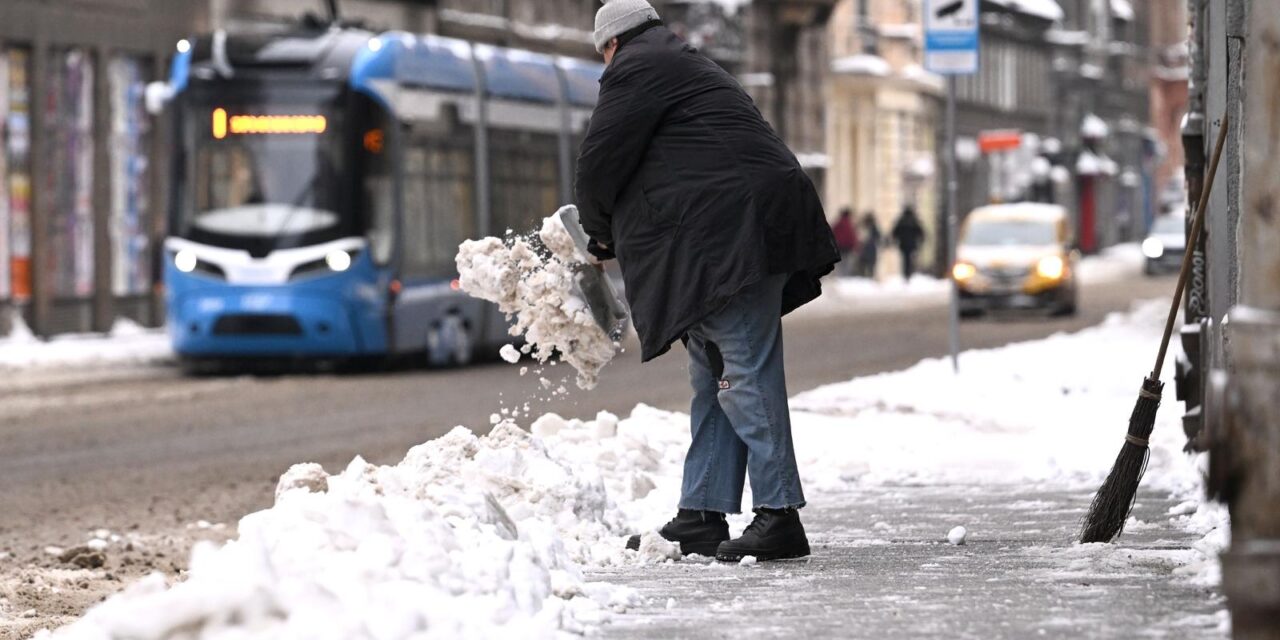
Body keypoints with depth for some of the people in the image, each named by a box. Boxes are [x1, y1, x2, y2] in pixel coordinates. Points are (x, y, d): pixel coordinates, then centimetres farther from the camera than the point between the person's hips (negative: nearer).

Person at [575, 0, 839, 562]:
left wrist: (601, 235, 13)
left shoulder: (635, 69, -1)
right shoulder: (687, 66, 30)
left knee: (744, 373, -13)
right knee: (714, 377, 11)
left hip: (730, 236, -11)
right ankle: (702, 519, 13)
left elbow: (601, 161, -4)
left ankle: (778, 516, -17)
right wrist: (616, 235, 25)